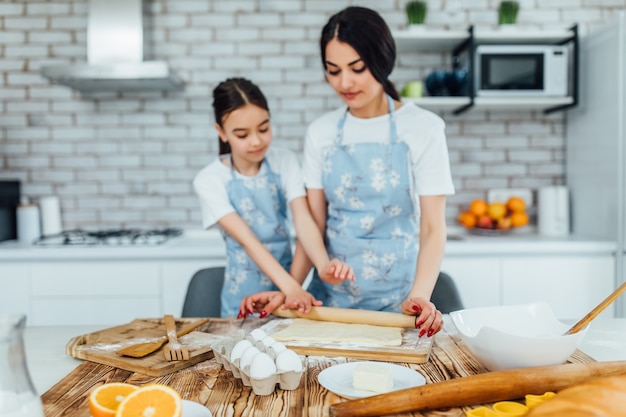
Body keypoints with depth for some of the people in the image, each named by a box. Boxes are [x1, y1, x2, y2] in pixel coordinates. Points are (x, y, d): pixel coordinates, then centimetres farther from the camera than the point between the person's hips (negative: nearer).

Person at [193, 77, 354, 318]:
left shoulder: (284, 162, -2)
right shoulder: (209, 180, -9)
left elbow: (303, 220, -14)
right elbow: (247, 241, -19)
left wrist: (324, 266, -33)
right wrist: (291, 287, -31)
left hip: (286, 279, 2)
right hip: (244, 293, -1)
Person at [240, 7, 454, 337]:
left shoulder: (423, 127, -9)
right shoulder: (321, 132, 1)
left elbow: (433, 228, -11)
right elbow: (314, 224, 3)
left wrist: (419, 297, -25)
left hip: (395, 296, -3)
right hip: (329, 295, 3)